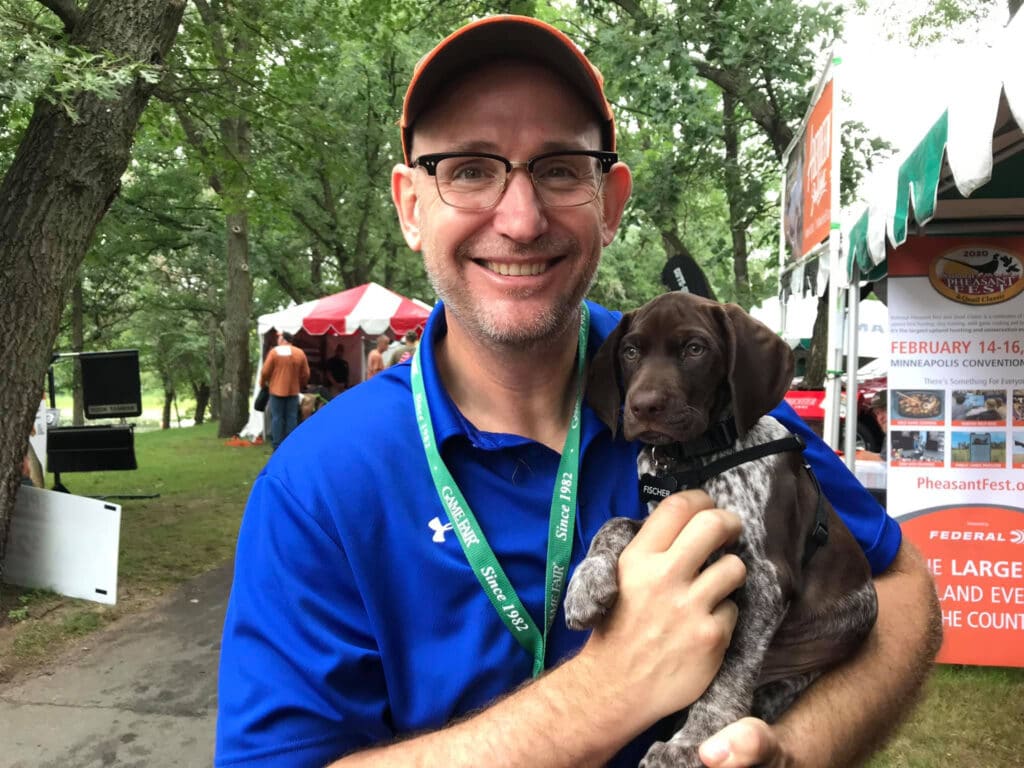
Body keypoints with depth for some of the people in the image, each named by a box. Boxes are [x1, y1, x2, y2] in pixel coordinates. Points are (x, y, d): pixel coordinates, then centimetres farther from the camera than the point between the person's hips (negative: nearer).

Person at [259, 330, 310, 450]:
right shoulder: (300, 353, 1)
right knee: (291, 418, 6)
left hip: (277, 390, -2)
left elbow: (265, 371, -5)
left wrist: (263, 383, 13)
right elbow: (305, 374, 5)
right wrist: (301, 386, 21)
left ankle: (277, 446, 3)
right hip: (293, 391, 2)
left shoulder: (274, 352, -7)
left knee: (277, 418, 3)